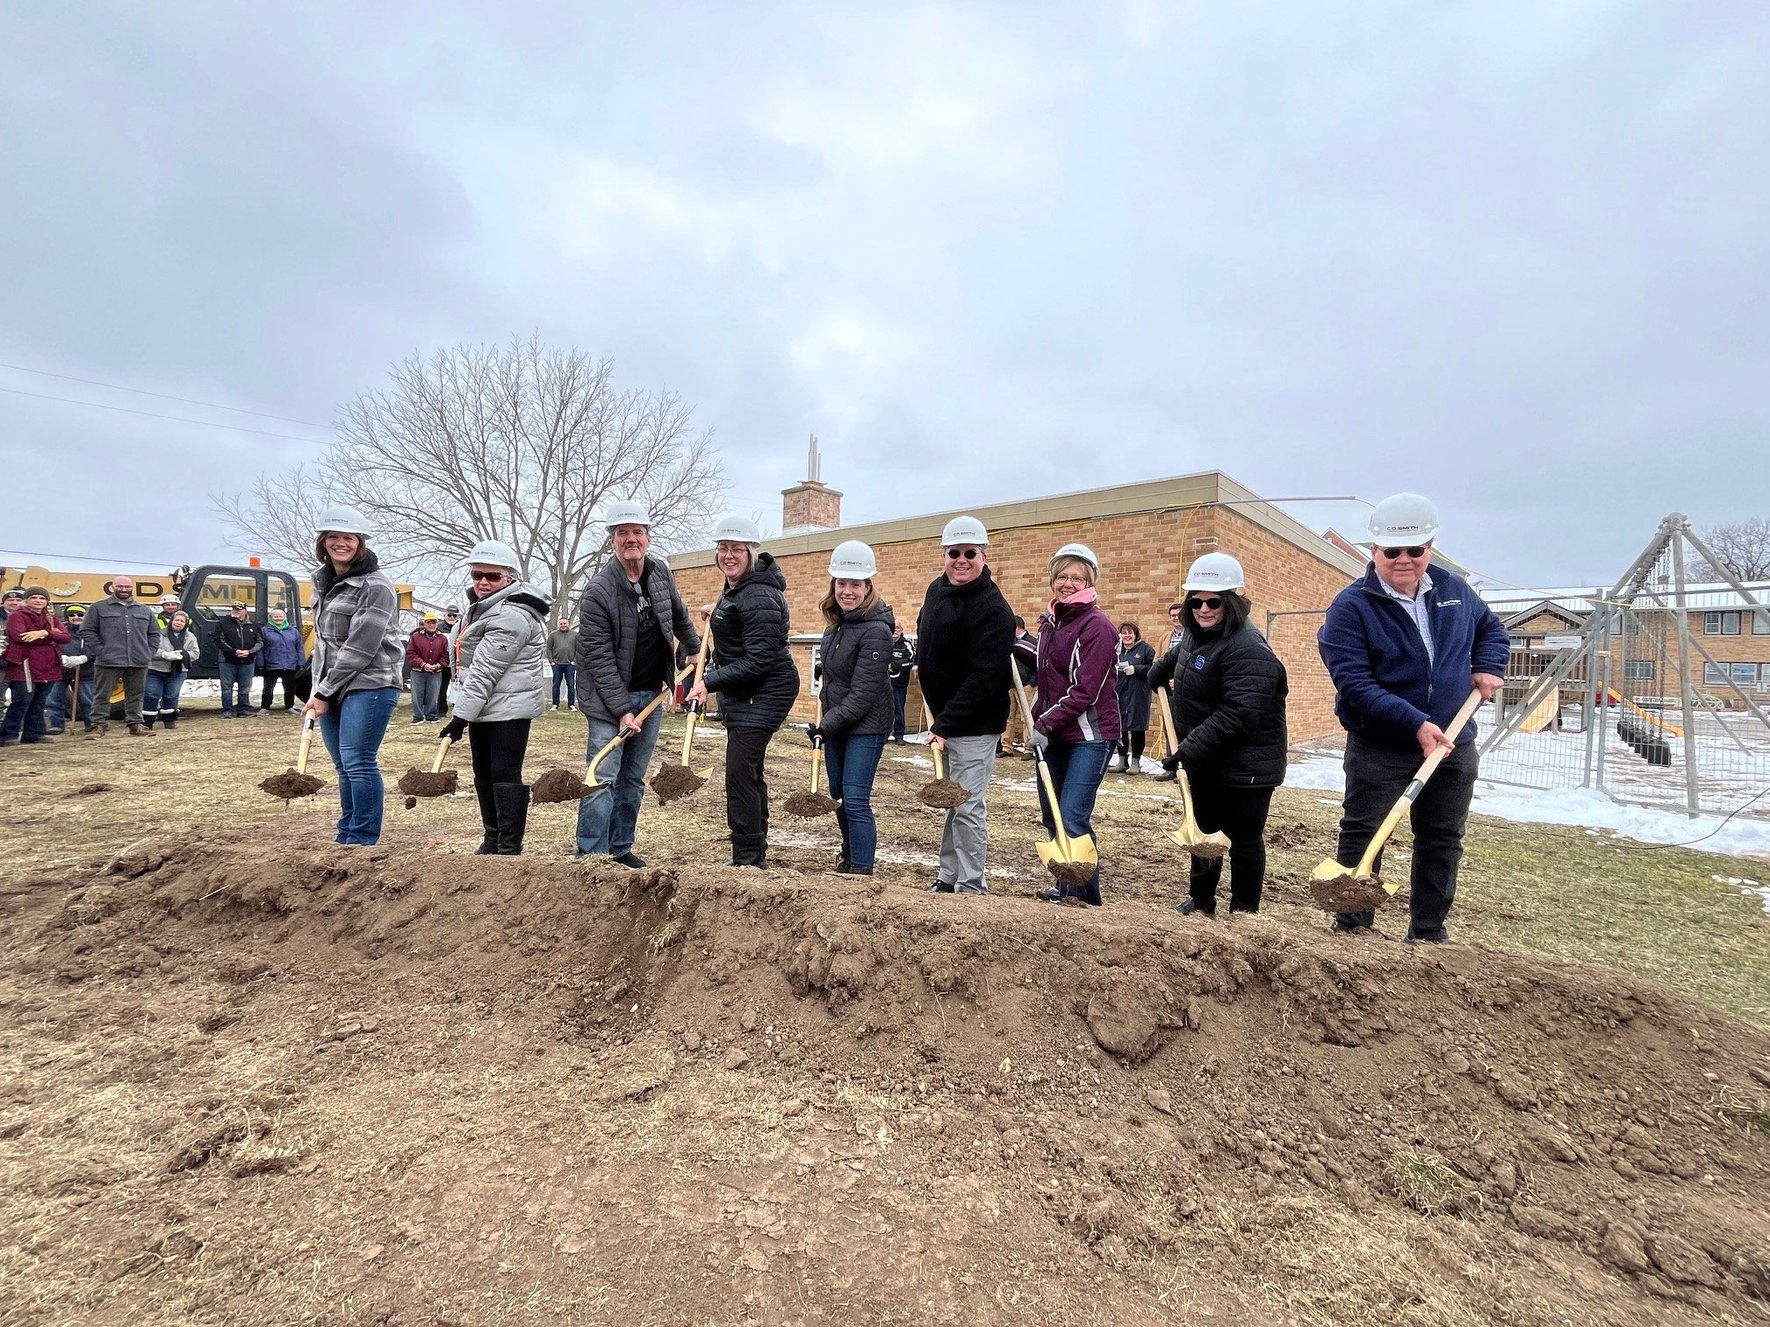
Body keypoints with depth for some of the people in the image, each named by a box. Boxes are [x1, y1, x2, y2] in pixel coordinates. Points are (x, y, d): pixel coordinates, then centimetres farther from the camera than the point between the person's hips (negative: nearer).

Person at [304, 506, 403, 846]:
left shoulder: (375, 586, -11)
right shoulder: (323, 580, 15)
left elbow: (359, 649, -15)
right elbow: (322, 639, 21)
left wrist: (324, 693, -11)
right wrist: (319, 688, 12)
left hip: (367, 685, -8)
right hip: (330, 687, 8)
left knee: (358, 763, -9)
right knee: (344, 767, 12)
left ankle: (363, 839, 0)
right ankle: (347, 836, 21)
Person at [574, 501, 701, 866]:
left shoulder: (661, 573, 3)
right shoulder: (598, 591, -15)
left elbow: (679, 615, 24)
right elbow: (599, 659, -17)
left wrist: (695, 650, 30)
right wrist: (622, 710, -20)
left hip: (651, 695, 6)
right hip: (609, 699, -6)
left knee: (633, 780, 12)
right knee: (603, 779, -5)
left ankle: (621, 848, 23)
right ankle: (589, 855, 4)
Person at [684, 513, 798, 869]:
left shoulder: (758, 597, -22)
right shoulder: (737, 587, 10)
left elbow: (758, 661, -26)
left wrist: (710, 683, -26)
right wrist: (720, 611, 25)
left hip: (764, 691, -11)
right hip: (742, 690, 11)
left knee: (740, 773, -12)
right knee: (749, 772, 16)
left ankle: (747, 860, -2)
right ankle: (757, 854, 28)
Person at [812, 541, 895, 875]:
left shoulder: (875, 630, -20)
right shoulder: (836, 622, 6)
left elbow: (863, 694, -22)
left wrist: (827, 725, -20)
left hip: (865, 726, -8)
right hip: (836, 723, 8)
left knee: (855, 801, -9)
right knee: (838, 796, 18)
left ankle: (861, 871, 1)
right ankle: (849, 855, 39)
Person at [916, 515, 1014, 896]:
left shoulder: (993, 610, -20)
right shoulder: (936, 590, 7)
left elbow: (982, 678, -25)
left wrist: (944, 725, -25)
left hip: (974, 725, -8)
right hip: (944, 717, 9)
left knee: (967, 807, -4)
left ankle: (971, 887, 9)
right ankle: (949, 879, 27)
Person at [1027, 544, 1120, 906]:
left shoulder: (1098, 626, -12)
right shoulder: (1049, 621, 11)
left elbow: (1085, 691, -18)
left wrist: (1046, 724, -19)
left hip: (1089, 735, -7)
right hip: (1052, 734, 8)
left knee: (1072, 818, -12)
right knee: (1051, 814, 12)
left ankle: (1087, 896, 3)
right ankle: (1066, 885, 28)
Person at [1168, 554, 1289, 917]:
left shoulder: (1248, 648, -23)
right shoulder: (1199, 639, 10)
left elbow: (1238, 714, -31)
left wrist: (1190, 750, -30)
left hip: (1244, 769, -10)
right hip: (1206, 765, 10)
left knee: (1244, 841, 6)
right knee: (1203, 833, 21)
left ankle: (1243, 913, 22)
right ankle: (1201, 901, 39)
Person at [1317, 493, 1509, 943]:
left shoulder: (1454, 590, 4)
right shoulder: (1351, 607, -15)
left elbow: (1491, 627, 26)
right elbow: (1354, 685, -21)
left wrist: (1489, 667, 6)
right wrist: (1416, 724, -28)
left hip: (1453, 745, 5)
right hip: (1378, 748, -5)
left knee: (1443, 841, 13)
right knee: (1361, 837, 0)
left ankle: (1429, 932, 28)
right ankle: (1352, 930, 13)